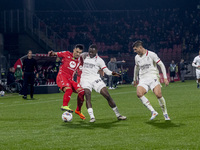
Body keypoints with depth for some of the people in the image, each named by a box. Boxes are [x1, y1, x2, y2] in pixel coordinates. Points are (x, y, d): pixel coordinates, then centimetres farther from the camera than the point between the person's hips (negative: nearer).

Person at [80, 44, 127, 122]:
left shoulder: (99, 60, 1)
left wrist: (112, 73, -25)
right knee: (88, 96, -24)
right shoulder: (84, 56, 9)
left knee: (107, 96, -7)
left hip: (95, 79, -1)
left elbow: (106, 70, -6)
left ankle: (118, 115, 3)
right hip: (85, 79, 1)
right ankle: (92, 117, -29)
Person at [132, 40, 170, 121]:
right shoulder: (137, 57, 14)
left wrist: (165, 78, -6)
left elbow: (161, 65, 0)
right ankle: (153, 112, -23)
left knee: (158, 94, -25)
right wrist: (135, 79, 40)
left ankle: (165, 114, -4)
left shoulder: (151, 54, -3)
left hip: (152, 76, -4)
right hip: (143, 79, 4)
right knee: (139, 94, -26)